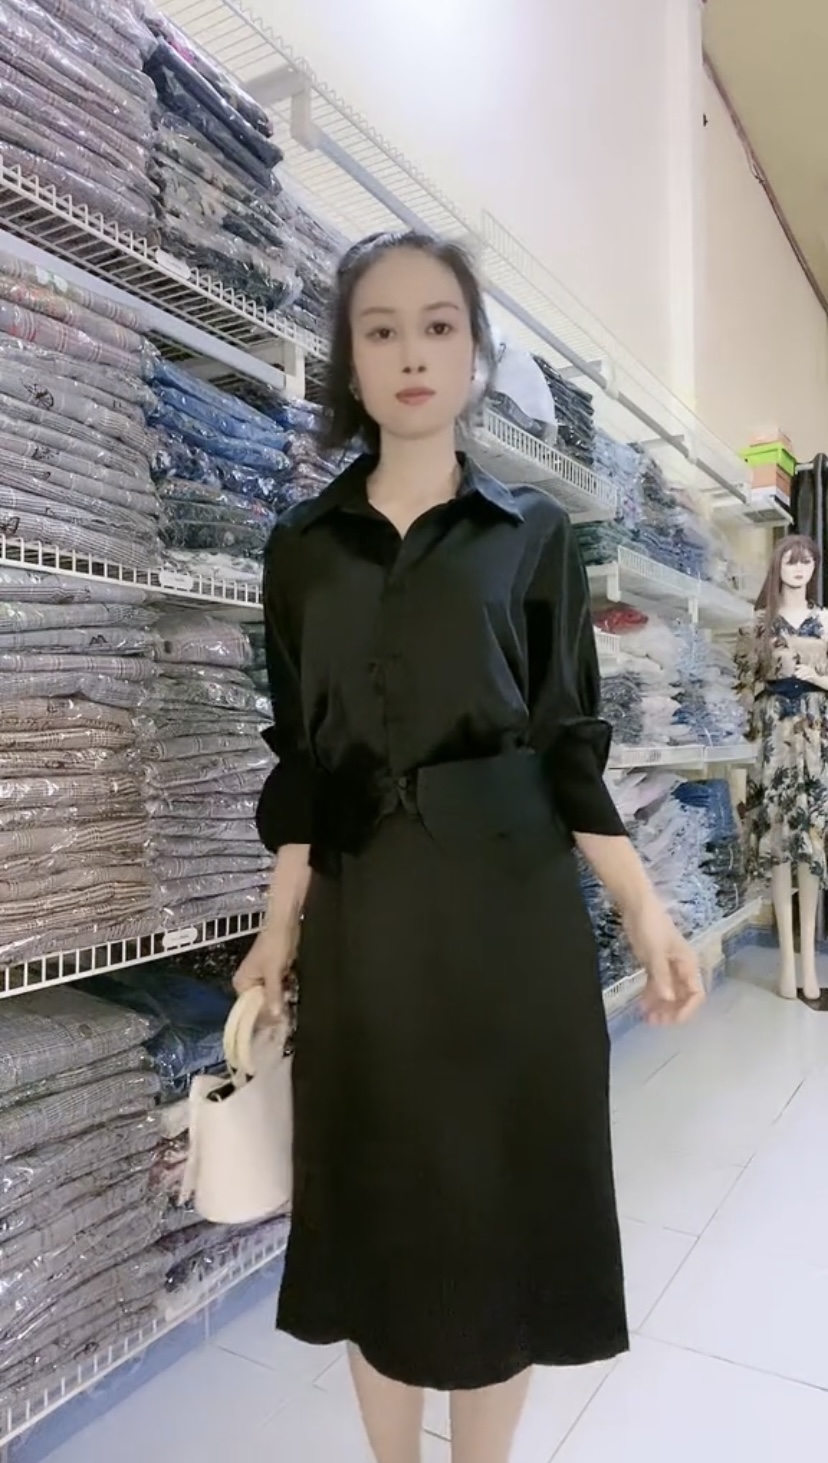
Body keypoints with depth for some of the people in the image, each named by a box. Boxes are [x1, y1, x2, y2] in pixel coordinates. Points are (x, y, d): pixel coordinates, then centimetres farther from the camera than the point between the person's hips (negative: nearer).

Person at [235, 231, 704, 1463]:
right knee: (382, 1203, 13)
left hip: (514, 911, -1)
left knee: (508, 1201, 10)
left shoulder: (533, 534, 4)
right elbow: (299, 760, 7)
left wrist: (646, 912, -4)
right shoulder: (304, 548, 7)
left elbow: (568, 746, 2)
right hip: (365, 921, 1)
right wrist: (280, 926, 2)